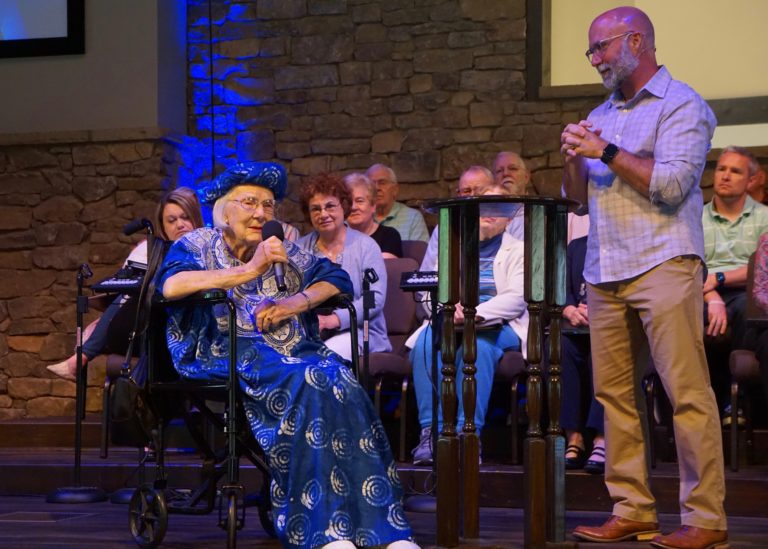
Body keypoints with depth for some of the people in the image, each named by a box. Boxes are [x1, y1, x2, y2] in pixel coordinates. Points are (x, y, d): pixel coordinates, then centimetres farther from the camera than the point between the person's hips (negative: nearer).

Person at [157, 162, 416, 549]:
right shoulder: (198, 245, 10)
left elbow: (336, 278, 17)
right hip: (230, 349, -4)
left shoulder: (282, 250, 25)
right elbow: (171, 284, -12)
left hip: (294, 346, 5)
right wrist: (249, 270, -17)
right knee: (309, 383, -33)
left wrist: (298, 301, -4)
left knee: (341, 382, -28)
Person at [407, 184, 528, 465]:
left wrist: (477, 313, -22)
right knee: (426, 342, -32)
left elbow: (517, 298, -5)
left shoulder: (518, 250, 13)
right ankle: (430, 431, -35)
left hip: (498, 326, -2)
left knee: (478, 345, -38)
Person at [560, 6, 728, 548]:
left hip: (663, 264, -7)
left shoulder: (681, 106, 1)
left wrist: (606, 153, -9)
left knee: (687, 391, -10)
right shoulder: (601, 116, 22)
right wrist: (574, 158, 3)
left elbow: (671, 185, -12)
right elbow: (576, 199, 22)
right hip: (605, 273, 7)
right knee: (614, 392, 3)